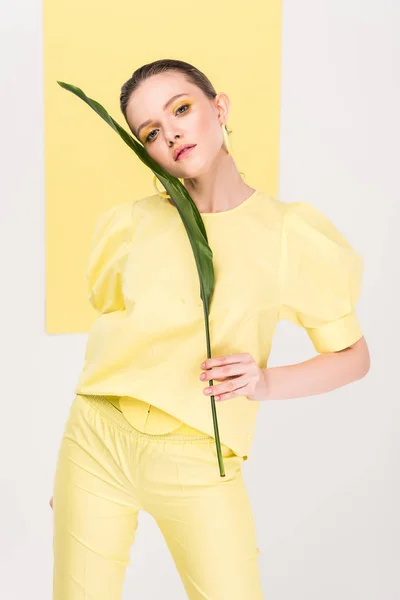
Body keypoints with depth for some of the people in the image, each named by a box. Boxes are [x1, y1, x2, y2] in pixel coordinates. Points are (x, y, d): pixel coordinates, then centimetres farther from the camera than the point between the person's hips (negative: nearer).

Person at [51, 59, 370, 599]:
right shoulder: (130, 224, 2)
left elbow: (353, 356, 2)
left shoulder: (290, 233, -5)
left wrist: (266, 382, -15)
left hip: (195, 463, -2)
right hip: (96, 440, 2)